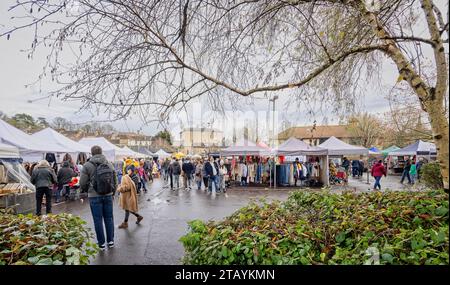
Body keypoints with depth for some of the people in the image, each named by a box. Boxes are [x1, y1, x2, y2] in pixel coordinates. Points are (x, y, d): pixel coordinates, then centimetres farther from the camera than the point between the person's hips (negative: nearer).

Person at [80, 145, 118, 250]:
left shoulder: (87, 165, -8)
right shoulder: (109, 164, 3)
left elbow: (82, 183, -6)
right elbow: (115, 181, 7)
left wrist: (85, 190, 16)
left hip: (94, 196, -3)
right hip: (108, 195, 3)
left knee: (98, 220, 7)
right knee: (109, 218, 13)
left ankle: (101, 243, 14)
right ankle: (110, 241, 22)